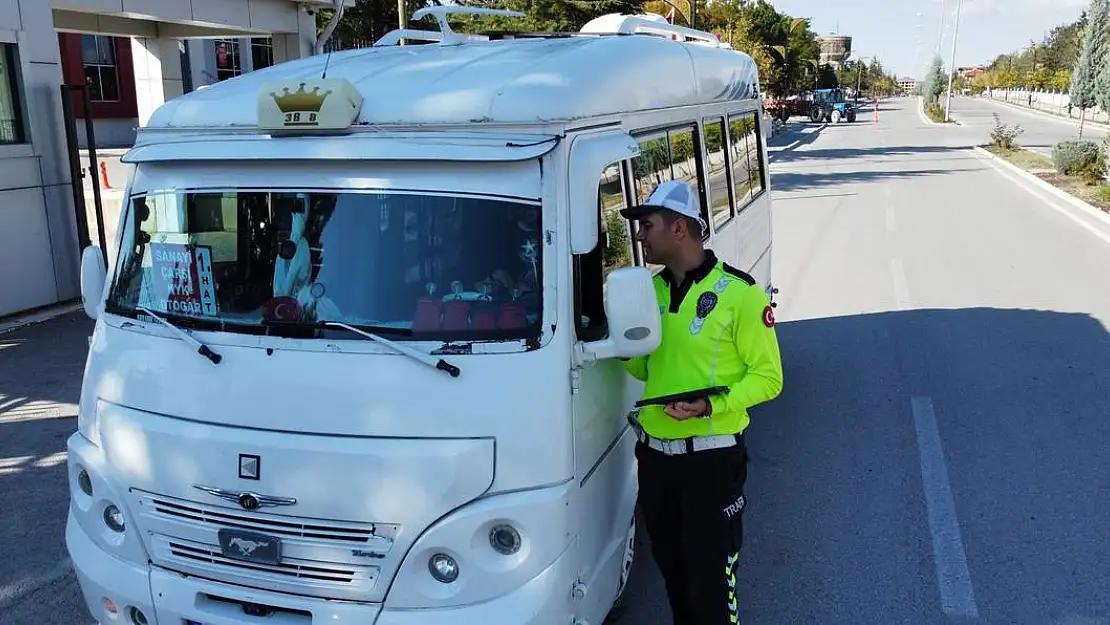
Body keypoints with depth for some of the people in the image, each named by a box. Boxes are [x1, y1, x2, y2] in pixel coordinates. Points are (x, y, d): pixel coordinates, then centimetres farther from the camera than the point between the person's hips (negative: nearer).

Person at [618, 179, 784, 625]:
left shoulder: (739, 294, -13)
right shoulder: (651, 290, 7)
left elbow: (767, 377, -10)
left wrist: (712, 405, -24)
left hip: (711, 459, -6)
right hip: (654, 455, 7)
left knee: (710, 578, 4)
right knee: (671, 567, 21)